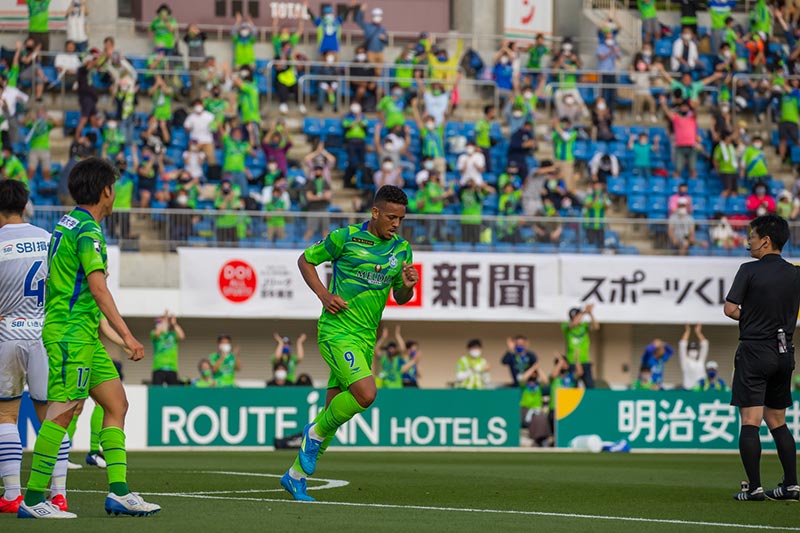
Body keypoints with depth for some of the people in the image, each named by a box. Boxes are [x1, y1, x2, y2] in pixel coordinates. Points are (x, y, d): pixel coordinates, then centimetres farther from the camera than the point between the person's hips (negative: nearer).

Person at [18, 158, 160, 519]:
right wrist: (127, 336, -23)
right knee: (62, 412, -11)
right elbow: (98, 289, -21)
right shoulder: (88, 231, -14)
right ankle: (32, 499, -10)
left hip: (83, 335, 10)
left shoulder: (68, 224, 16)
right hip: (72, 333, -10)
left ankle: (118, 491, 3)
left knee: (116, 404, 7)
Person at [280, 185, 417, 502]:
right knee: (366, 393, -26)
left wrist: (407, 285, -6)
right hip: (336, 330, -6)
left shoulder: (401, 249, 9)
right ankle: (316, 433, 0)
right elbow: (305, 260, 5)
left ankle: (296, 476, 21)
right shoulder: (346, 238, -7)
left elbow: (400, 298, 17)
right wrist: (323, 294, -8)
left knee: (334, 410, 7)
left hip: (365, 338, 6)